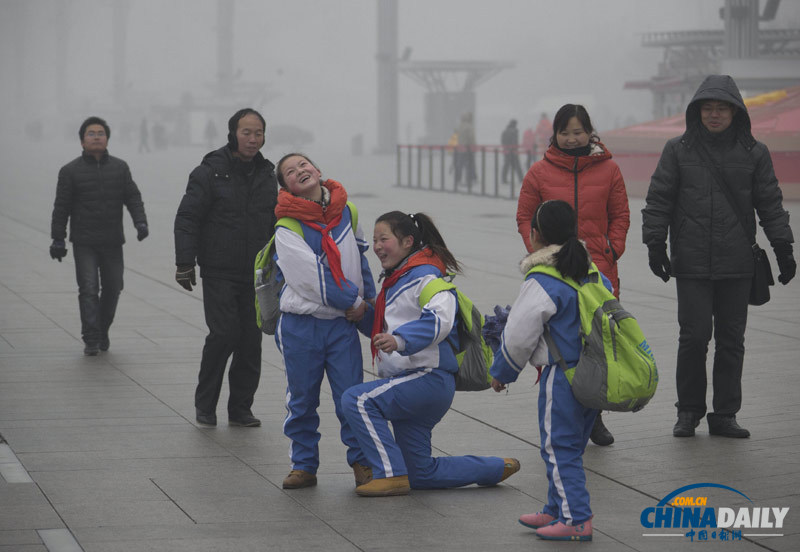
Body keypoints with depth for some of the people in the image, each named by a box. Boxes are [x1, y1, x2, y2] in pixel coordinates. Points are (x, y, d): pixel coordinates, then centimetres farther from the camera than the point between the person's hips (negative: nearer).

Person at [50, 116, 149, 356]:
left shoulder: (120, 167, 7)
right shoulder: (71, 171, -1)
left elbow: (133, 197, 5)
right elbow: (61, 207, 0)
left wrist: (140, 221, -12)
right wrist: (58, 239, -2)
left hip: (113, 241, 3)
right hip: (84, 243, -3)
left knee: (113, 288, 8)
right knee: (88, 289, -9)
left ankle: (103, 331, 27)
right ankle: (91, 339, -7)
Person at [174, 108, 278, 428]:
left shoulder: (267, 176, 11)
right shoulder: (210, 173, -6)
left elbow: (276, 225, 21)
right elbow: (187, 219, -6)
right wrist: (185, 263, -13)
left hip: (256, 275, 5)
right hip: (219, 272, -5)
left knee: (251, 340, 3)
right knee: (224, 333, -14)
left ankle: (240, 408, 13)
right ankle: (204, 404, 2)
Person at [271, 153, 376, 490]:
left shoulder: (346, 210, 6)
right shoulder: (287, 229, -10)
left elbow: (360, 254, 20)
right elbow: (313, 275, -15)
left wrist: (368, 298, 20)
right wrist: (353, 302, -10)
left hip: (343, 323, 2)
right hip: (300, 325, -2)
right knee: (302, 399, 7)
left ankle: (361, 461, 14)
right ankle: (304, 465, 19)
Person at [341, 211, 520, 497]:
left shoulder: (425, 275, -12)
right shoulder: (397, 278, 19)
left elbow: (440, 319, -31)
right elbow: (387, 328, 29)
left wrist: (400, 339, -44)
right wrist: (363, 315, 9)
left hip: (428, 379, -10)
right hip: (409, 384, 10)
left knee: (357, 400, -24)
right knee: (421, 474, 13)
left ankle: (391, 475, -19)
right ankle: (498, 468, 26)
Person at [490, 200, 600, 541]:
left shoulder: (541, 283, -15)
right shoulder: (594, 274, 10)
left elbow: (519, 337, -11)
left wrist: (501, 373, 5)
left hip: (562, 375, -8)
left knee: (559, 448, -1)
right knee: (572, 446, 18)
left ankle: (576, 519, -4)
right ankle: (557, 510, 28)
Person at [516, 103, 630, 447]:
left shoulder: (608, 170, 7)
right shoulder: (540, 172, 4)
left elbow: (620, 216, 12)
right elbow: (525, 216, 8)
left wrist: (611, 251, -1)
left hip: (598, 272, 1)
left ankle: (593, 415, 16)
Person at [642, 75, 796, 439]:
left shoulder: (754, 153, 6)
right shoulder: (678, 150, 3)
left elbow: (770, 204, 10)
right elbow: (658, 201, 5)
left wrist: (783, 248, 6)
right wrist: (655, 245, -2)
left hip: (737, 265, 1)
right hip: (691, 264, -1)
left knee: (731, 340, 5)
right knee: (694, 337, -6)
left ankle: (724, 415, 13)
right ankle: (689, 410, 10)